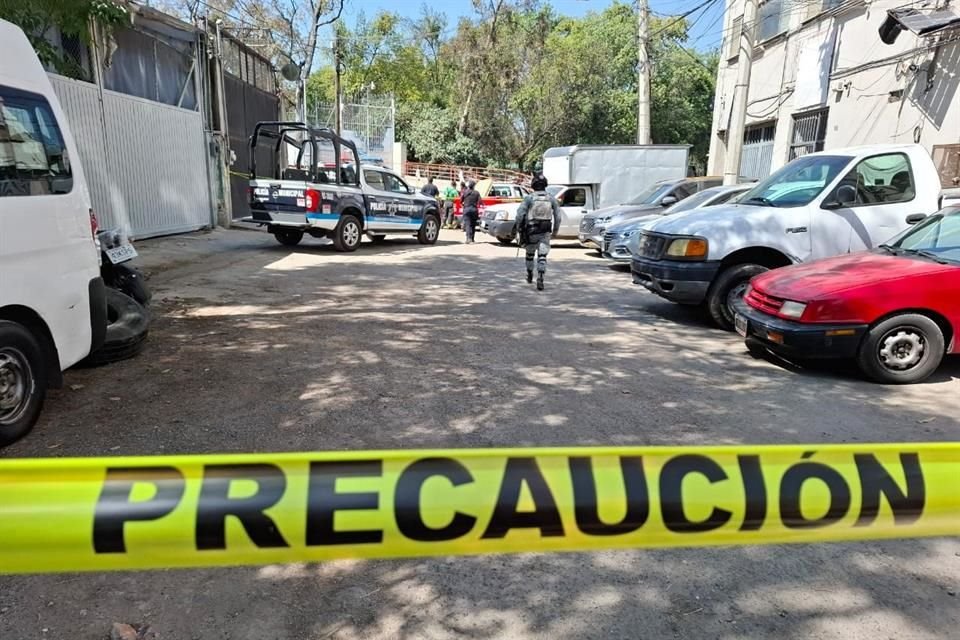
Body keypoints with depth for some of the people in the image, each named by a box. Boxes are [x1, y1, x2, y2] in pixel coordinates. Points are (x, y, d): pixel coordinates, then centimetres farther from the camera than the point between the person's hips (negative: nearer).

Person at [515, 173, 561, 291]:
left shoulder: (529, 198, -6)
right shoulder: (551, 199, 2)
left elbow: (520, 215, -11)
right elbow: (557, 216, 5)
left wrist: (519, 229, 0)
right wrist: (555, 231, 15)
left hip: (531, 231, -1)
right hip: (545, 232, 1)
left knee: (530, 253, 19)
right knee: (542, 256, -2)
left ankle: (529, 275, 35)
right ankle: (540, 279, -18)